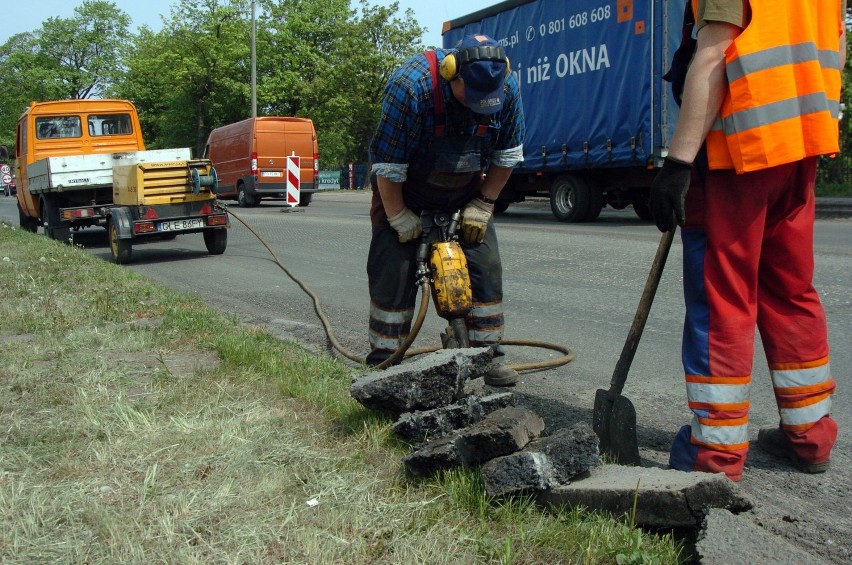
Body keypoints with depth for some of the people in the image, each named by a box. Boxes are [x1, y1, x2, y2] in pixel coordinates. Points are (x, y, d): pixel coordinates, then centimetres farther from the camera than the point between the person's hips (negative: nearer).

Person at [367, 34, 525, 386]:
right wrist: (399, 218, -18)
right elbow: (387, 165, -26)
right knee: (393, 272, -6)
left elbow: (507, 154, -5)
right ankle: (382, 363, 6)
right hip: (403, 193, -3)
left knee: (486, 266, -3)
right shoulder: (410, 86, -33)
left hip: (464, 193, 4)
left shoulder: (507, 86, -19)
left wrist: (483, 205, -6)